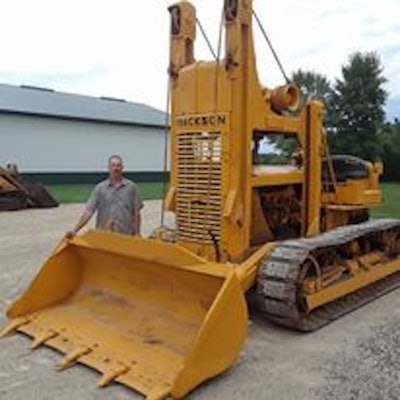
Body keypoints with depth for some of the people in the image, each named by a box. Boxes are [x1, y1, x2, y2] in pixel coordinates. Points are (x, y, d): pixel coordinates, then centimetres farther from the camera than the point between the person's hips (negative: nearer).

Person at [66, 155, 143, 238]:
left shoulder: (131, 187, 3)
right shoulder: (100, 188, 1)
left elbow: (136, 213, 6)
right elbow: (88, 211, -4)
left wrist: (137, 234, 3)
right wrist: (75, 230, -13)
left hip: (126, 236, 0)